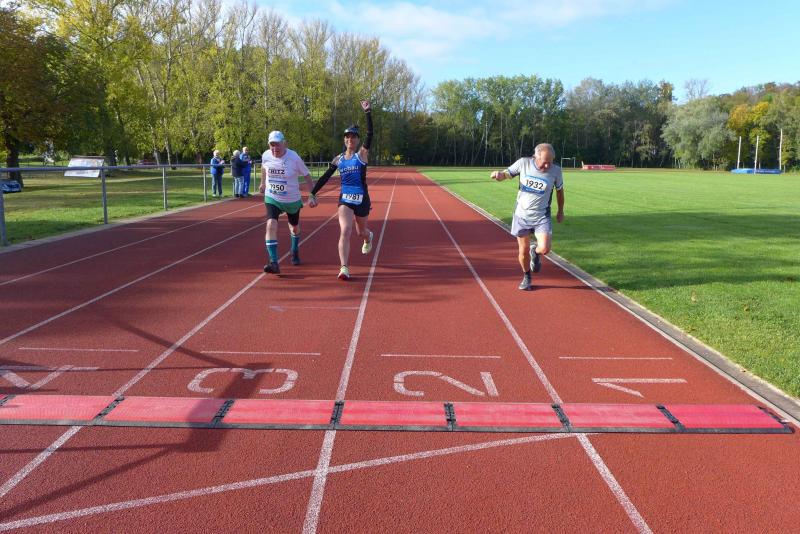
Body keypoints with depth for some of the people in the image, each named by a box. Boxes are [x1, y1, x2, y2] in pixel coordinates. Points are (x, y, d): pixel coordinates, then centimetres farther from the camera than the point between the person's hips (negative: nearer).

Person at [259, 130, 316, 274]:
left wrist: (312, 195, -16)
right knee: (271, 225, -22)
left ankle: (295, 252, 50)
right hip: (272, 199, 1)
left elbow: (307, 176, -11)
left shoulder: (294, 157, -20)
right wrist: (263, 183, 27)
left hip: (292, 200, -1)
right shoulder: (266, 155, -10)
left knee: (294, 227, 20)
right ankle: (274, 263, -25)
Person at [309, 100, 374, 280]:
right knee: (345, 231, -17)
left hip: (362, 199, -1)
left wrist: (368, 113, -24)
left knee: (361, 231, 18)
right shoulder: (338, 159, 6)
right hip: (345, 199, 1)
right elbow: (325, 177, 10)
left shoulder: (362, 154, -3)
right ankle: (344, 268, -19)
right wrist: (313, 193, 5)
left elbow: (370, 135, -17)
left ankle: (368, 238, 58)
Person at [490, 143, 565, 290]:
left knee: (544, 249, -17)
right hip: (522, 215, 1)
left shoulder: (556, 170, -10)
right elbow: (506, 174, 3)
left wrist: (560, 211, 17)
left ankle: (535, 252, 21)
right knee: (523, 251, 6)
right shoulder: (523, 163, -11)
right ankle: (527, 277, 33)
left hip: (542, 216, -1)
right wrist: (499, 174, -21)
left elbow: (559, 190, 8)